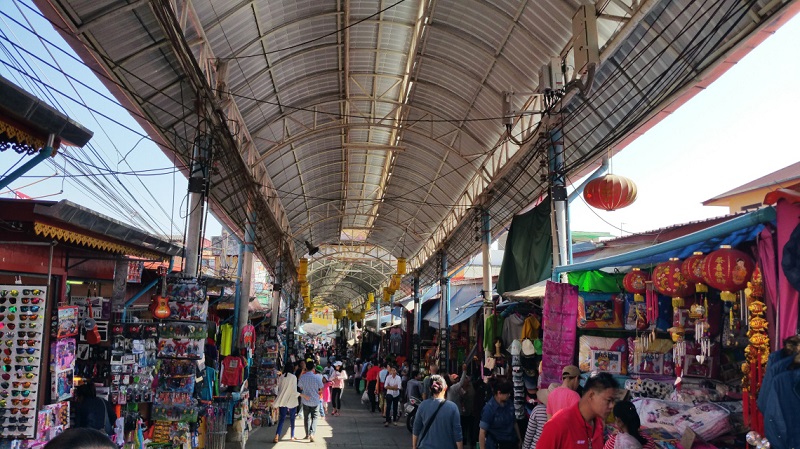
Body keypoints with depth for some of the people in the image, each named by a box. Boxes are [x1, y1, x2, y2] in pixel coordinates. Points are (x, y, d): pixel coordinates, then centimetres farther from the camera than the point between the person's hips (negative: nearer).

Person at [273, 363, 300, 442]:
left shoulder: (281, 377, 0)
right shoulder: (293, 377, -11)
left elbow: (279, 388, 7)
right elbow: (294, 390, -15)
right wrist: (300, 395, -7)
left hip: (282, 401, 3)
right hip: (292, 401, -3)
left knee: (282, 419, 4)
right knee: (292, 419, 13)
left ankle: (277, 436, -12)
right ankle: (292, 436, 22)